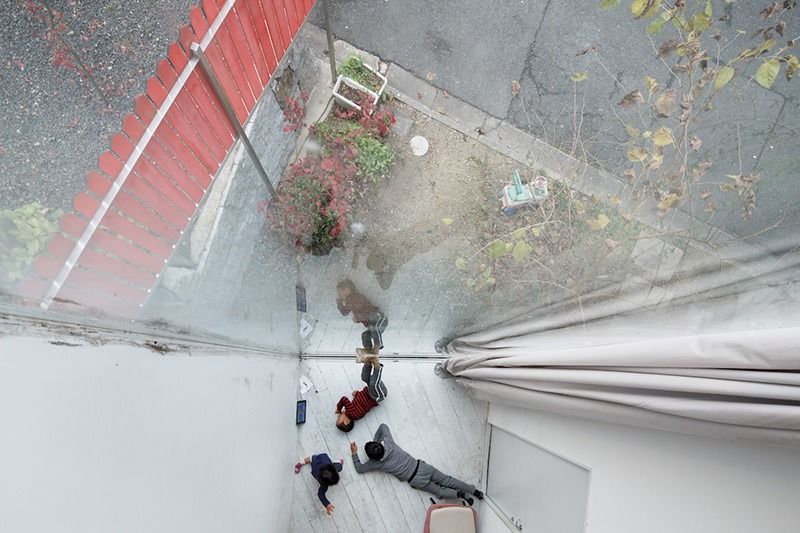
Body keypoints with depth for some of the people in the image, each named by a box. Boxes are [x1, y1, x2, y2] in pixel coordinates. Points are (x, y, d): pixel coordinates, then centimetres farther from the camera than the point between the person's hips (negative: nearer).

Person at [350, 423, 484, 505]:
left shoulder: (375, 464, -11)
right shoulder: (388, 442, -7)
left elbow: (359, 468, 3)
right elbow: (383, 426, 8)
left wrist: (354, 453, 10)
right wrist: (375, 441, 12)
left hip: (416, 480, -3)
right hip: (421, 467, 4)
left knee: (438, 490, 16)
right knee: (446, 480, 11)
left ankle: (459, 494, -4)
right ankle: (474, 491, 8)